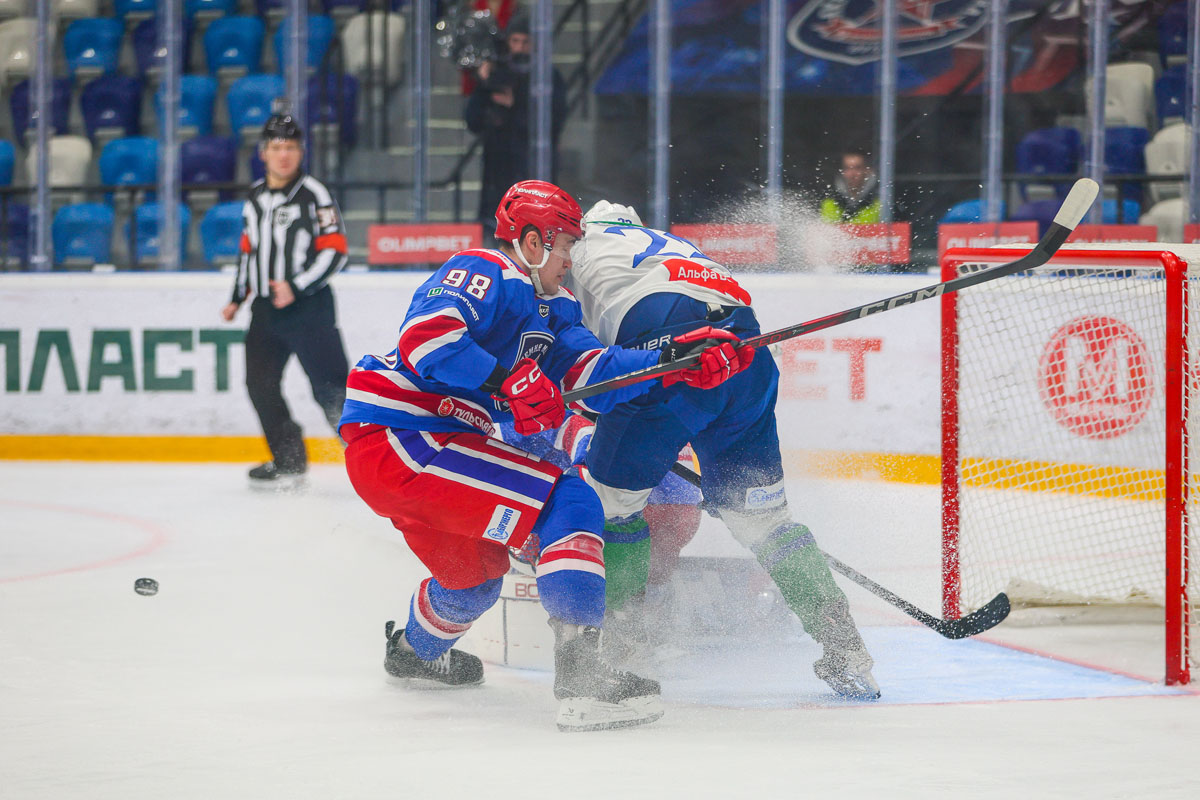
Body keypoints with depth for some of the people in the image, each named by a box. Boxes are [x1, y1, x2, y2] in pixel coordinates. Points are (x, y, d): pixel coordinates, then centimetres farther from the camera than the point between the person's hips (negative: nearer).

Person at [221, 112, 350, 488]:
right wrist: (238, 298, 22)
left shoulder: (313, 194, -7)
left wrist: (297, 287, -20)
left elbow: (335, 251, -12)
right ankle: (289, 461, 12)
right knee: (260, 385, 2)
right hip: (266, 309, 7)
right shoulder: (255, 198, 13)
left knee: (330, 387, -11)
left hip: (309, 306, -7)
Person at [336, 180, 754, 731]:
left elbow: (594, 373, 5)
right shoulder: (485, 275, -12)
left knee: (476, 572, 33)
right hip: (392, 439, -11)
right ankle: (580, 676, -27)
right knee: (567, 503, -19)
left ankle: (416, 652, 64)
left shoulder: (549, 308, 17)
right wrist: (506, 380, -33)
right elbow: (426, 334, -29)